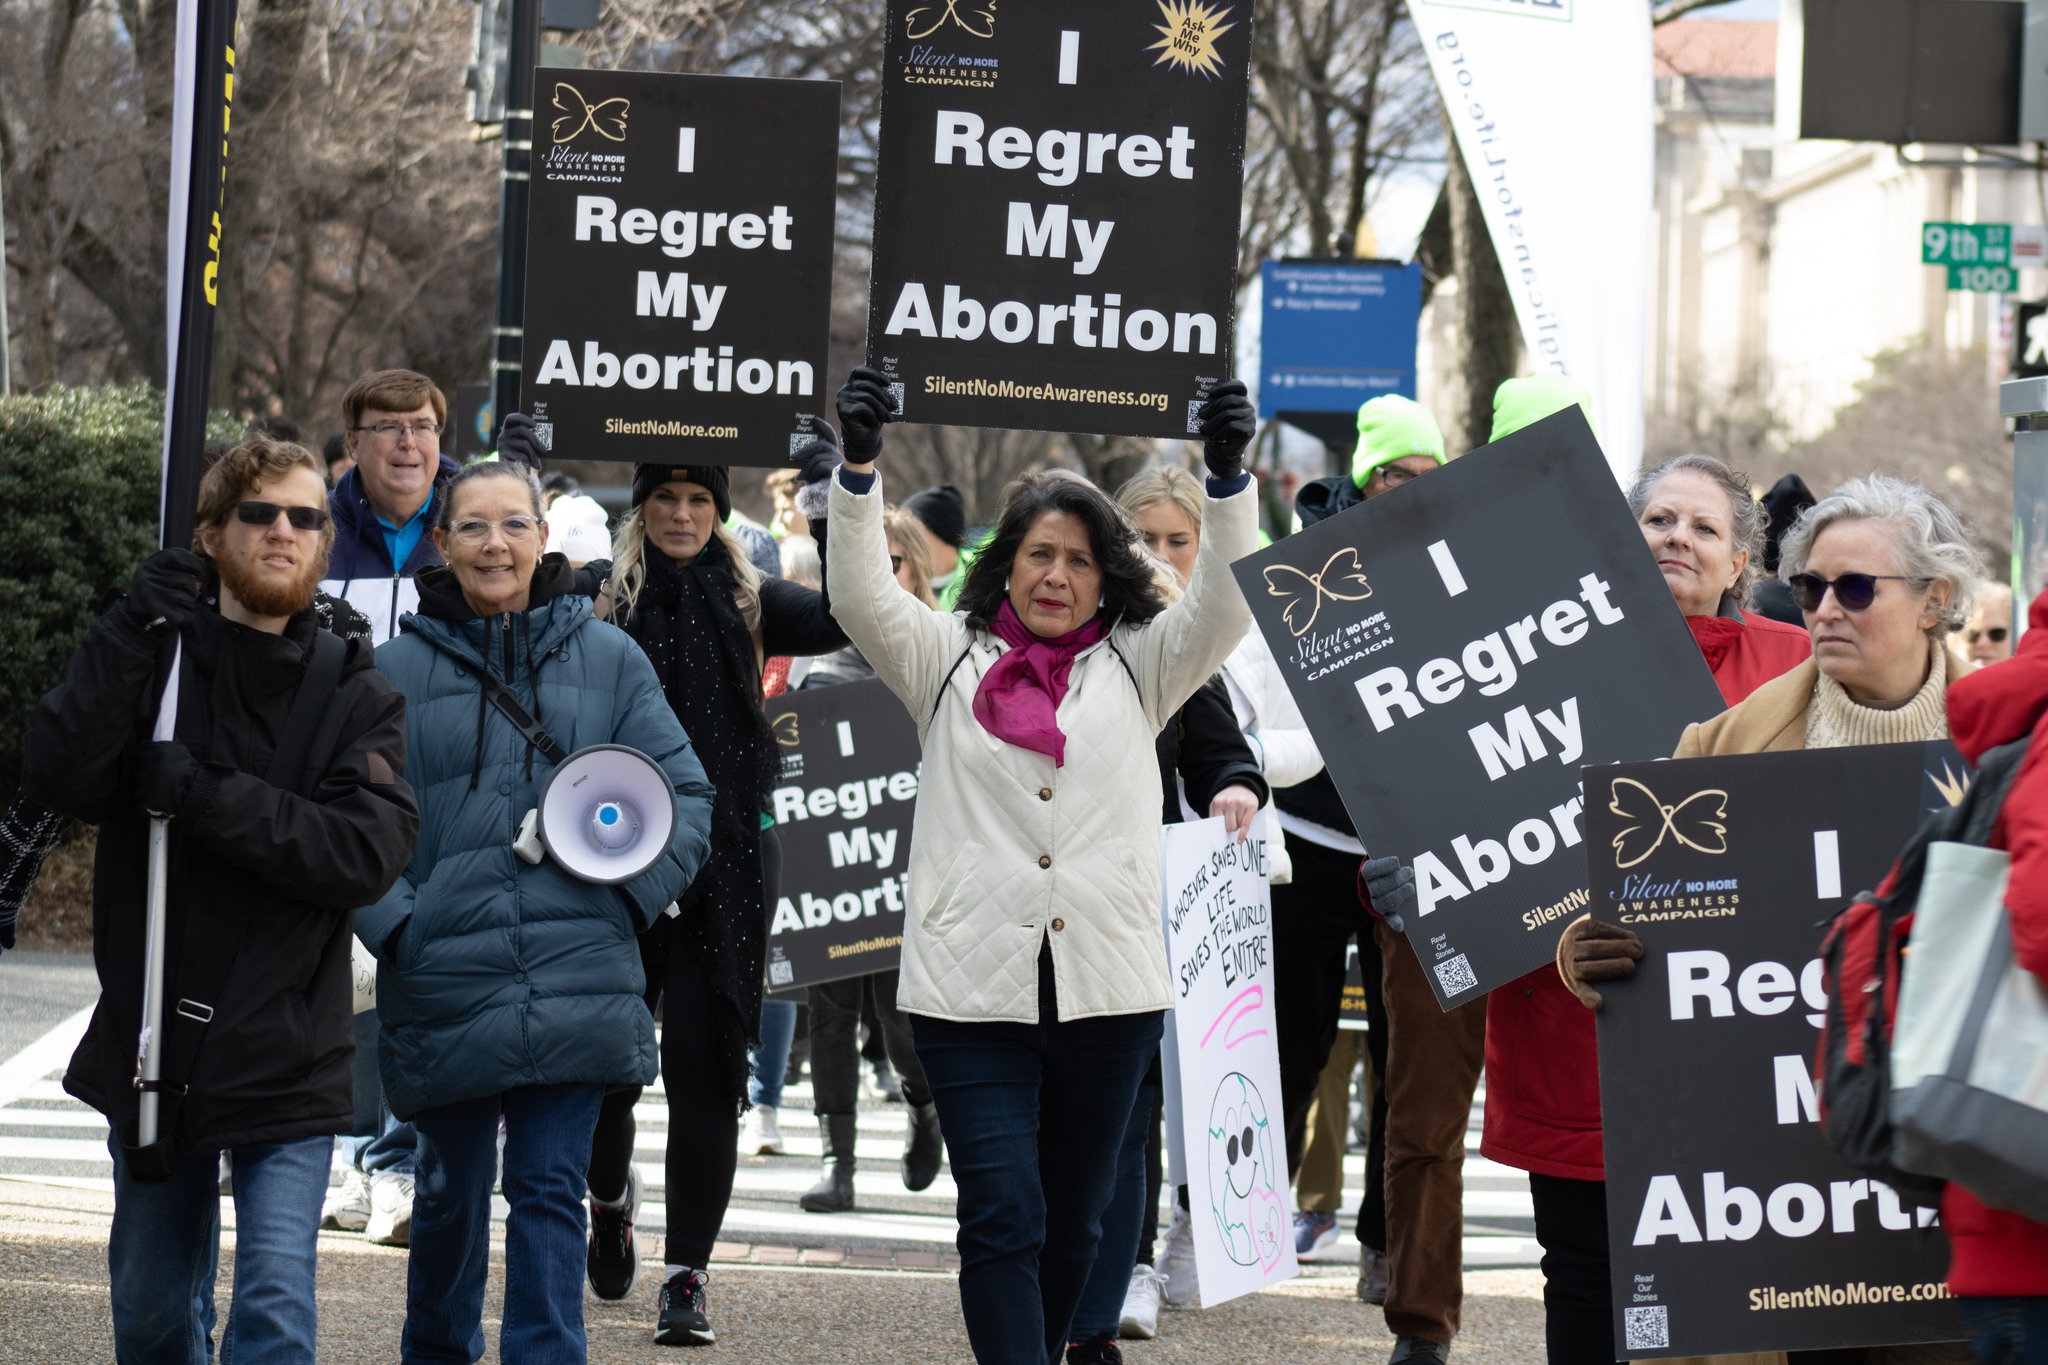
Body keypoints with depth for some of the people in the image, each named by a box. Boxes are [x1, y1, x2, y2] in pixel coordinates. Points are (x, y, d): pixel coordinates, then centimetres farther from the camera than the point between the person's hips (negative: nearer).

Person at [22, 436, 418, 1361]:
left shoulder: (356, 694, 0)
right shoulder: (156, 663, 2)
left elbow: (367, 853, -15)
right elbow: (60, 779, -14)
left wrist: (209, 798, -21)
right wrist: (129, 640, -21)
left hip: (287, 1063, -2)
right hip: (153, 1042, 2)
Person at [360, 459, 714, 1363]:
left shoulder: (608, 659, 5)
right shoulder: (399, 670, 2)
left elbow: (686, 796, 8)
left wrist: (632, 898, -4)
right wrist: (395, 926, -10)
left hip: (576, 983, 0)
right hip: (444, 980, 0)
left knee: (550, 1191, -6)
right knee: (451, 1188, 14)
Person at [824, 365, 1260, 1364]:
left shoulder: (1134, 668, 12)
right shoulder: (950, 659, 9)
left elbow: (1224, 606, -1)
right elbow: (861, 597, -3)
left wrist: (1229, 477, -15)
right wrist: (858, 469, -17)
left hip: (1109, 987, 2)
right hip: (973, 987, -2)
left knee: (1073, 1224, 13)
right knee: (1002, 1218, -10)